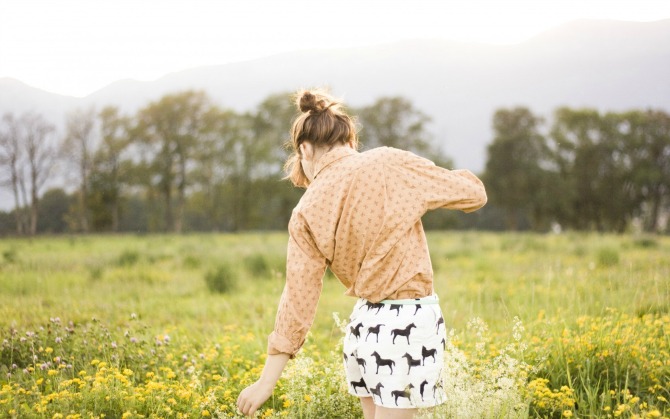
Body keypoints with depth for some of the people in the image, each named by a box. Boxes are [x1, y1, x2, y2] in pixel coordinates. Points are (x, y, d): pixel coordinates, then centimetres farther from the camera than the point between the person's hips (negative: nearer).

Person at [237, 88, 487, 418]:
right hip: (411, 321, -2)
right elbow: (474, 193, 2)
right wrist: (416, 192, 20)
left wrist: (267, 381, 5)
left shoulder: (308, 212, -1)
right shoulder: (389, 164, -7)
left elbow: (298, 299, -2)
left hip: (365, 323, 2)